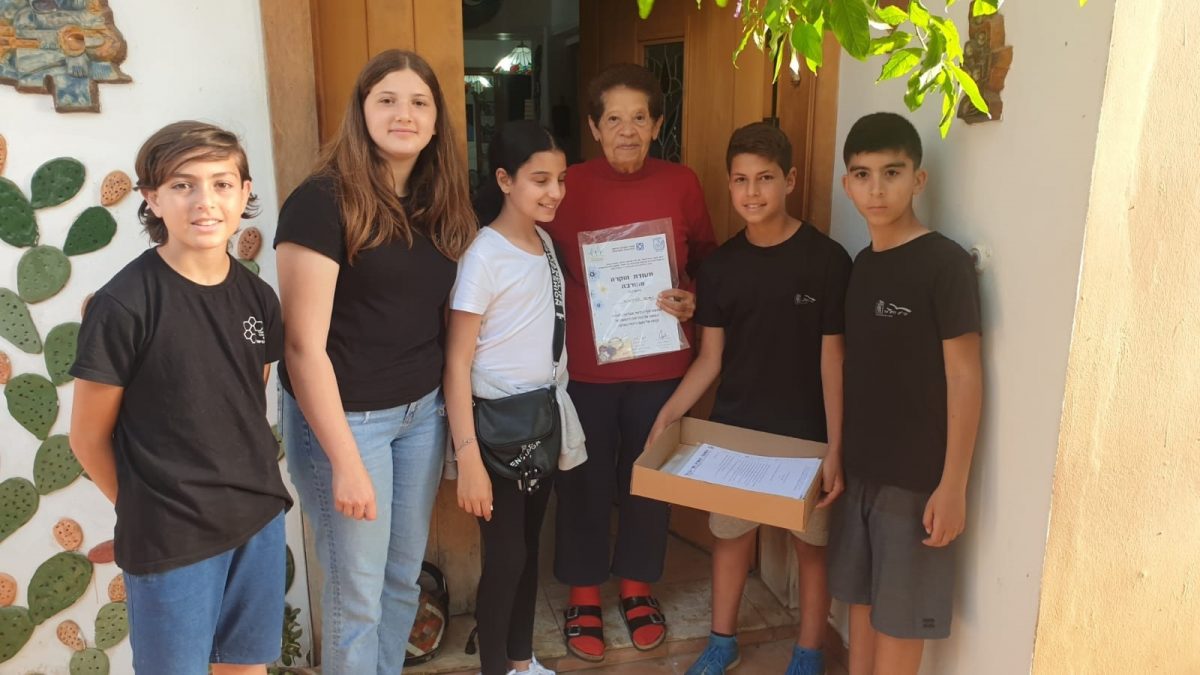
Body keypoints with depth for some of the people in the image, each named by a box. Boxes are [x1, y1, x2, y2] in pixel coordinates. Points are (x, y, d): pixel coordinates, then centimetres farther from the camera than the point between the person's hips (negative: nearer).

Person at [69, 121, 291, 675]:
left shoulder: (257, 297, 0)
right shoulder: (123, 305, -16)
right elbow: (89, 436, -7)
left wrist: (250, 485, 6)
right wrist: (145, 509, 2)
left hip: (260, 520, 5)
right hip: (170, 538, -5)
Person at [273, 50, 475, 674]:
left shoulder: (439, 203, 4)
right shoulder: (323, 201, -16)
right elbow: (304, 346, -18)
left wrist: (448, 406, 3)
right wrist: (345, 461, -18)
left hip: (423, 411, 6)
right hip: (344, 416, -6)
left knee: (404, 576, 21)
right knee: (357, 594, 10)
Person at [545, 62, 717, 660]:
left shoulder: (681, 184, -2)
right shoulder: (568, 186, -6)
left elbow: (707, 261, 9)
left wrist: (694, 300, -11)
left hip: (660, 365, 2)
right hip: (584, 365, -1)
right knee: (584, 483, 11)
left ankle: (637, 586, 38)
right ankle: (583, 595, 32)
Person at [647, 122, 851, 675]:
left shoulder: (827, 259, -11)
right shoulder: (720, 265, -1)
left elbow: (833, 360, -10)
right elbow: (711, 358, 4)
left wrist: (835, 447, -12)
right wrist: (667, 414, -8)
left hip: (805, 432, -3)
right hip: (733, 427, 3)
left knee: (812, 542, 12)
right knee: (730, 534, 17)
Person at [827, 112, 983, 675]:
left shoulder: (945, 264, -14)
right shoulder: (861, 265, 6)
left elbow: (964, 378, -14)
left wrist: (953, 484, -15)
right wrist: (838, 454, 11)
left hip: (917, 476, -6)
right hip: (859, 466, 6)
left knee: (901, 614, 7)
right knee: (860, 596, 18)